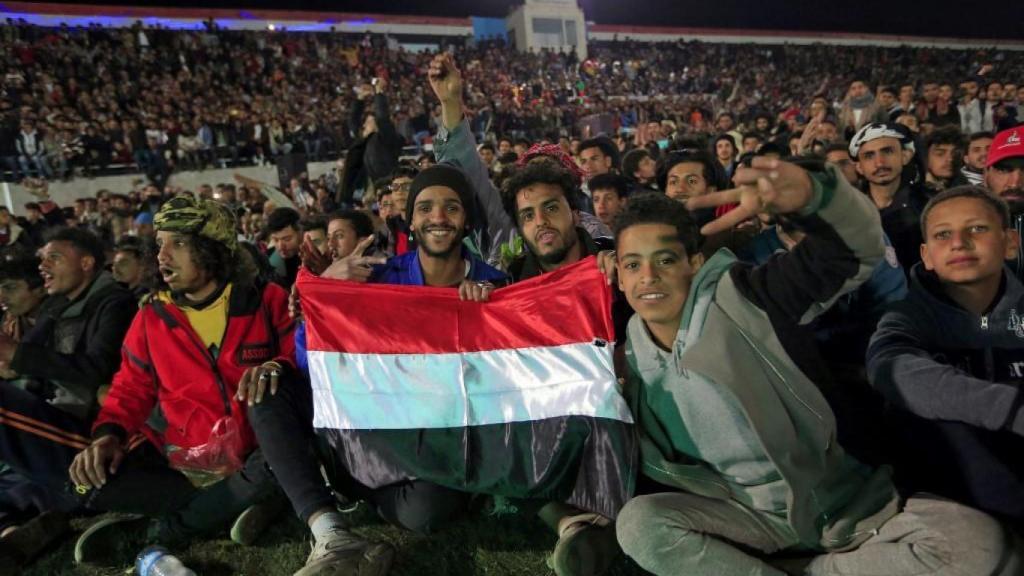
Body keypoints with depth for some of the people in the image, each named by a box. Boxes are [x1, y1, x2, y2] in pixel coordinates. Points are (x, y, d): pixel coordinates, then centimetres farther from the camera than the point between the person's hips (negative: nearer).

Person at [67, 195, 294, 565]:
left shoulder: (266, 300, -5)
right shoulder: (152, 316, 5)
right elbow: (131, 388, 12)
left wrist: (278, 367, -29)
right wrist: (109, 433, -8)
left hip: (257, 453, -2)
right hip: (185, 459, 2)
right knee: (89, 480, -19)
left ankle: (152, 532, -15)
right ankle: (231, 504, -12)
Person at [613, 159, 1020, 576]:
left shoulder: (740, 299, -10)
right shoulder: (631, 364, -1)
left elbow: (858, 248, -21)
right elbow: (653, 470, 10)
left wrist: (810, 193, -41)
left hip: (846, 506, 0)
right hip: (752, 522, 1)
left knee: (977, 540, -26)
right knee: (638, 523, -26)